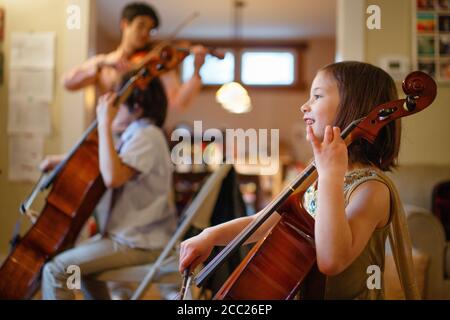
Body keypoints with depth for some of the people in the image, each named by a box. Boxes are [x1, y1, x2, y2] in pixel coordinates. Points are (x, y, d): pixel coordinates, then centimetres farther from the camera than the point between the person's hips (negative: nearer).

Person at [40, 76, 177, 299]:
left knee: (55, 269, -16)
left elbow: (112, 177, -35)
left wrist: (105, 124, -27)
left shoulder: (147, 135, -19)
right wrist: (62, 163, 10)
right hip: (130, 233, 11)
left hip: (139, 243, -11)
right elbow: (105, 167, 24)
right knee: (83, 260, 32)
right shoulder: (136, 133, 13)